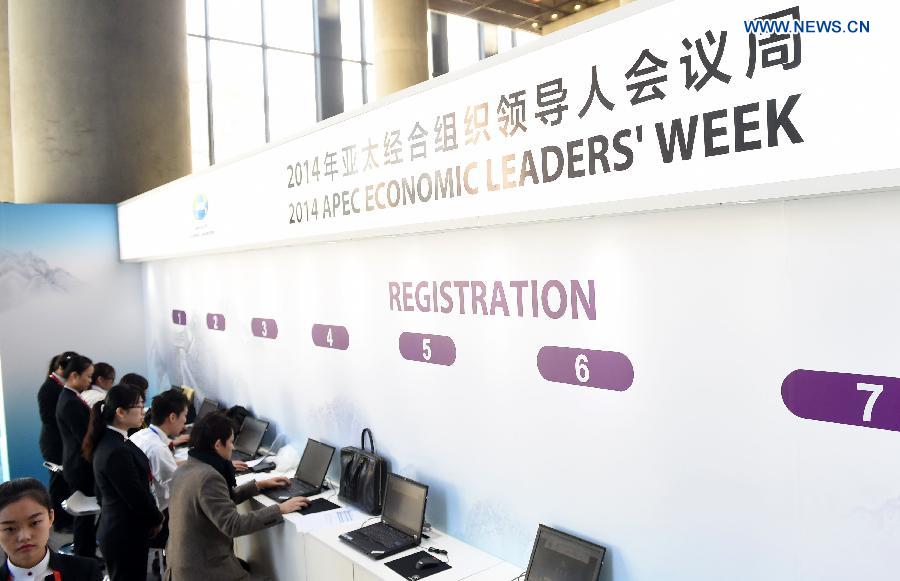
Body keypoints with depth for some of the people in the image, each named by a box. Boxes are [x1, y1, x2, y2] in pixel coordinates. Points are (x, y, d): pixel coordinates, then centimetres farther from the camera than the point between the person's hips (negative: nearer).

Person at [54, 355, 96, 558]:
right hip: (81, 467, -10)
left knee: (85, 514, 18)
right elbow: (86, 437, -23)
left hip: (79, 465, 10)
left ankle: (87, 556, 30)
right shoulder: (71, 403, -22)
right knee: (85, 516, 2)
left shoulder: (69, 397, 9)